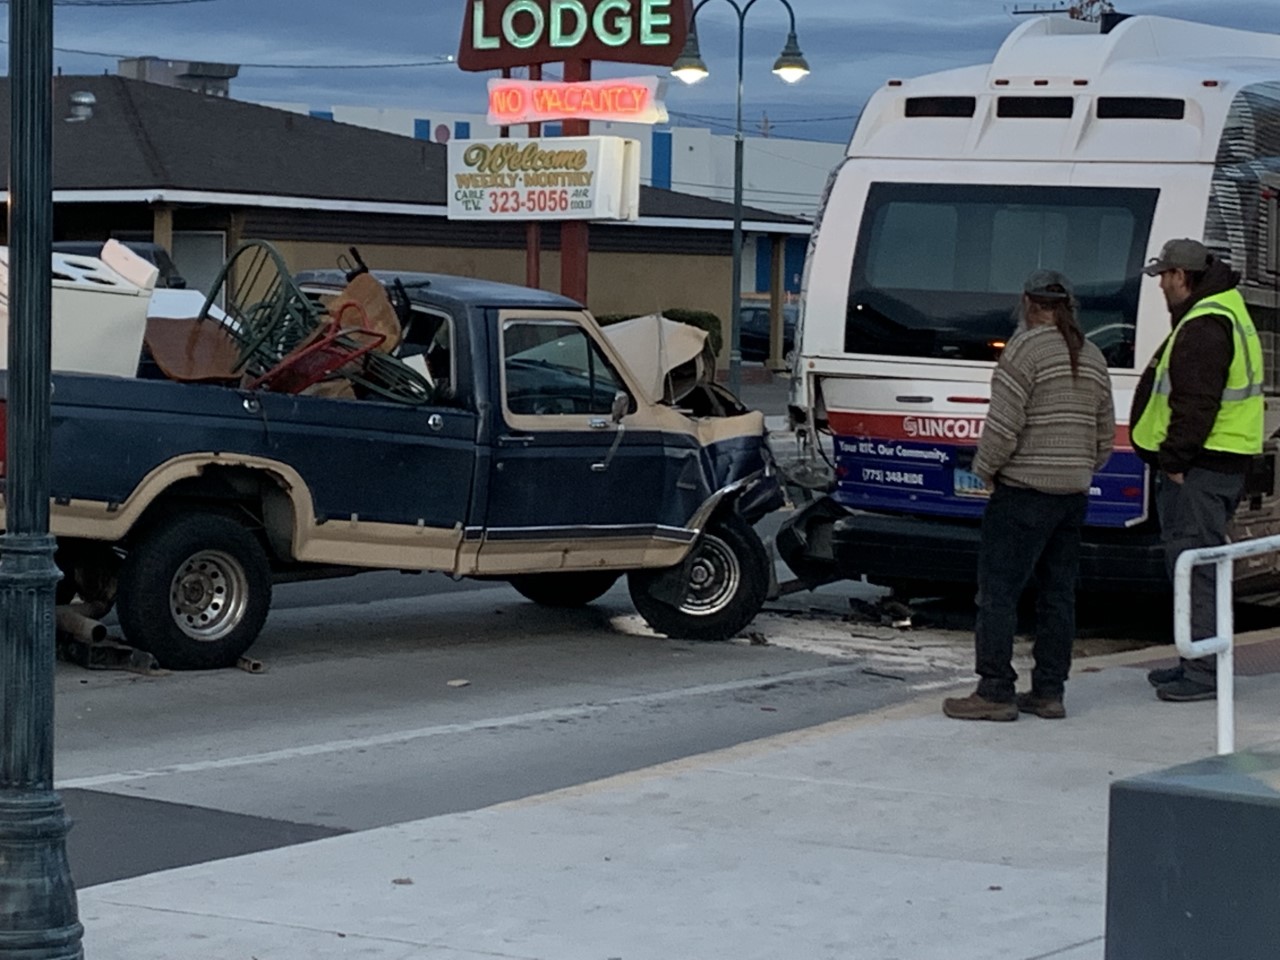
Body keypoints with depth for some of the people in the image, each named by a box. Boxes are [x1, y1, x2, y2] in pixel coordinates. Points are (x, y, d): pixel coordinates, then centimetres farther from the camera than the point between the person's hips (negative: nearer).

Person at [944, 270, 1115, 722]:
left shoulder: (1026, 348, -12)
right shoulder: (1092, 357, 12)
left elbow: (1004, 424, -17)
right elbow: (1106, 436, 16)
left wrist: (985, 469, -4)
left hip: (1024, 492, -8)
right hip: (1074, 494, 8)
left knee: (998, 591, -4)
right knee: (1057, 594, 11)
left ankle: (995, 692, -5)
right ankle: (1049, 692, 13)